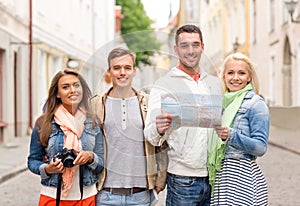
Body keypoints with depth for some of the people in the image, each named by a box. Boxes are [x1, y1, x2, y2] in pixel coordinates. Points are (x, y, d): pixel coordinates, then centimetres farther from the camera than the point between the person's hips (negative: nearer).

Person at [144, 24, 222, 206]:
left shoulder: (215, 83, 12)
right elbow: (151, 135, -9)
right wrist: (159, 130, -32)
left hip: (214, 177, 4)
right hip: (182, 180, -4)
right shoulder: (164, 85, -4)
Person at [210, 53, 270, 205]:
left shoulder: (256, 104, -6)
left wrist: (231, 135, -22)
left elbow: (261, 147, -12)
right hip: (219, 175, 6)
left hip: (243, 175, -6)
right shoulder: (221, 103, 13)